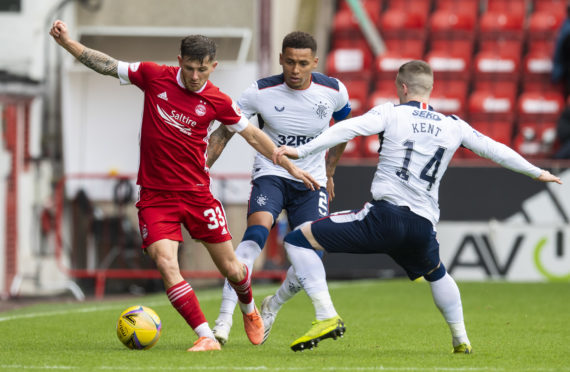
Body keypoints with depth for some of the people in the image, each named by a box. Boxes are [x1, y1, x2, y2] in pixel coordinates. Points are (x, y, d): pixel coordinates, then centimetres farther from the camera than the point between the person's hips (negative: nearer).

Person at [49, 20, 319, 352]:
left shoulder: (218, 101, -4)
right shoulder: (154, 77, -4)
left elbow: (253, 134, 8)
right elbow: (108, 66, 4)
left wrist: (290, 166, 9)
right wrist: (67, 42, -3)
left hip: (197, 193, 0)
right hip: (155, 196, 0)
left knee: (232, 269, 8)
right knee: (166, 264, -20)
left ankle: (250, 312, 42)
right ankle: (206, 337, -17)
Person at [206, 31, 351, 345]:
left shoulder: (333, 92, -8)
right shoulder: (261, 92, -13)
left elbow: (343, 127, 15)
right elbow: (224, 132, -3)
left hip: (312, 182, 2)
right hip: (271, 174, -2)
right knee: (256, 232, -30)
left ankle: (272, 307, 20)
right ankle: (224, 317, -32)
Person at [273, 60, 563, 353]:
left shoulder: (391, 113, 5)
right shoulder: (453, 126, 16)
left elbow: (348, 129, -10)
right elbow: (494, 149, 26)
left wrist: (301, 151, -15)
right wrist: (537, 173, 41)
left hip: (384, 216, -5)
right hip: (423, 227, 5)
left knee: (298, 240, 2)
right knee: (436, 273, 39)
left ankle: (327, 317, -12)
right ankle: (461, 340, 38)